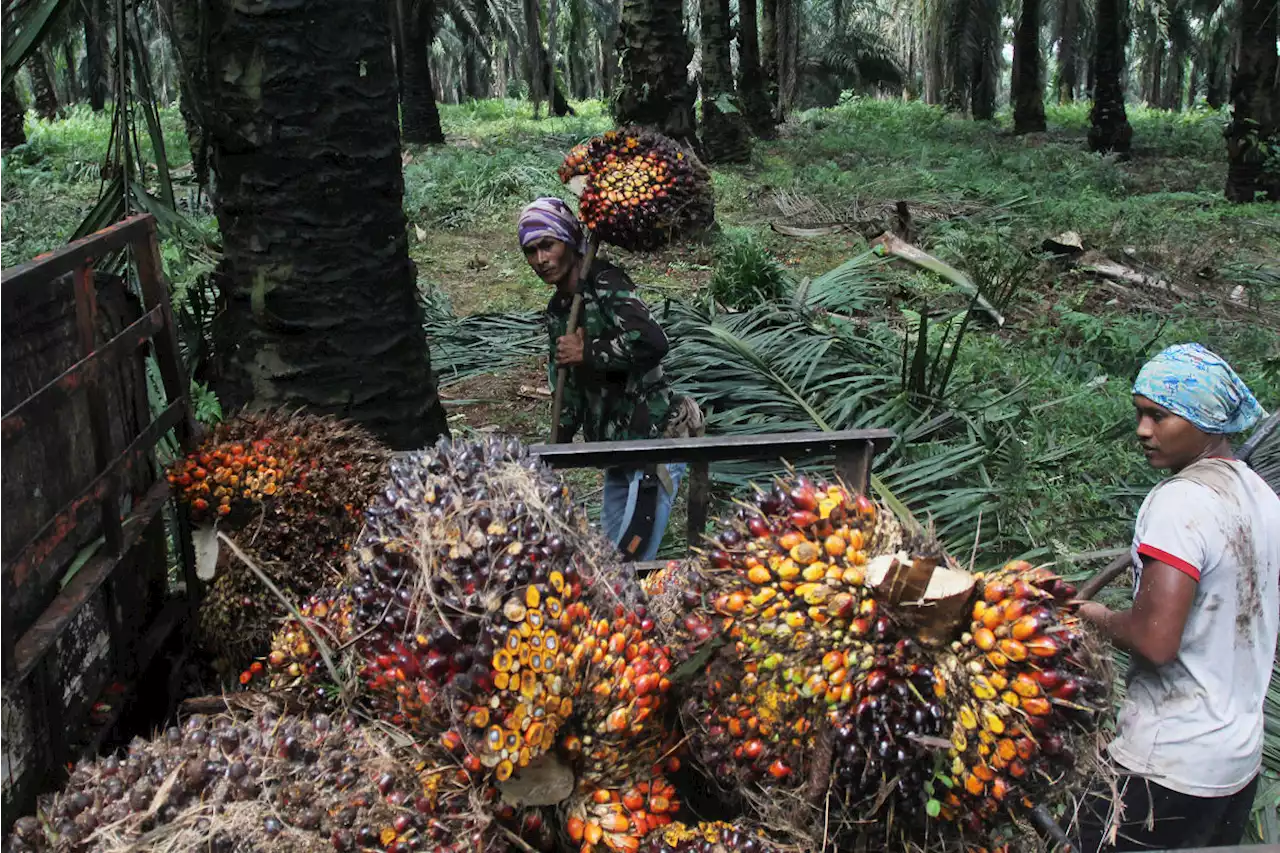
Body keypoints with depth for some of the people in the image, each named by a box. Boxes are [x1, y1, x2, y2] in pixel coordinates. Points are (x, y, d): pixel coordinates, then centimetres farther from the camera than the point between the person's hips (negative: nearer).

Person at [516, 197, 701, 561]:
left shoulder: (605, 285, -14)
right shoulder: (557, 310, 12)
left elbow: (652, 341, -32)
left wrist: (587, 352, -20)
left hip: (653, 439, -9)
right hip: (617, 448, 9)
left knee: (631, 557, -11)